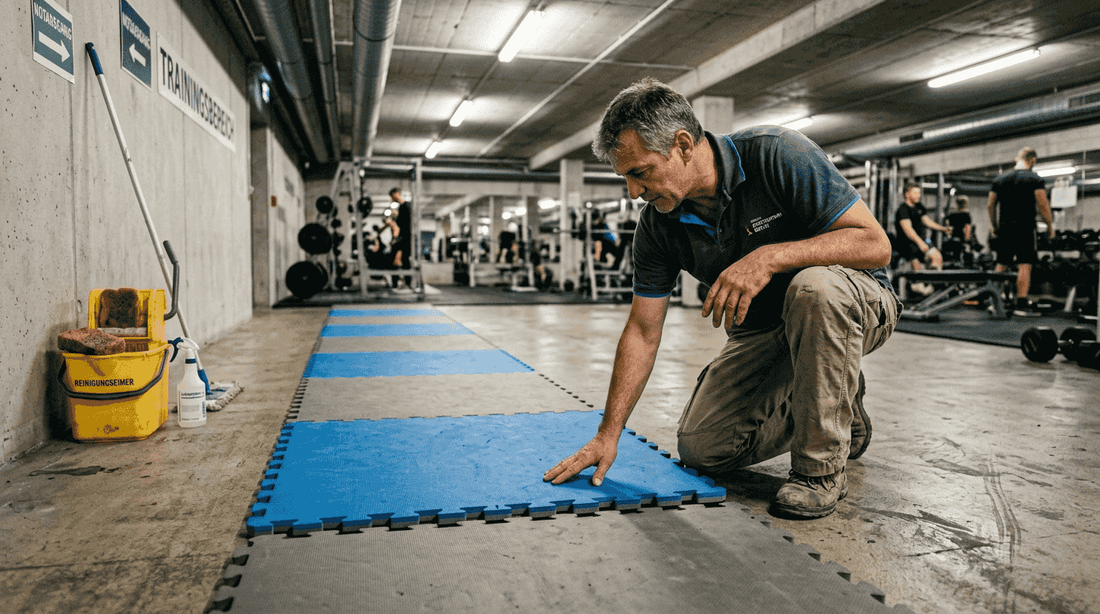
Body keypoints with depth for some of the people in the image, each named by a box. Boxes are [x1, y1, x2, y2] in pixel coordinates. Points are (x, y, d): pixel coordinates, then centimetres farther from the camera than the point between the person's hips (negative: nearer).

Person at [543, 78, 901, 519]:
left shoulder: (776, 154, -25)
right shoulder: (657, 224, -11)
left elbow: (875, 244, -26)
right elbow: (643, 333, -8)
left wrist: (770, 256, -39)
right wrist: (608, 434, -10)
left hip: (851, 305, -4)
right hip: (763, 331, 5)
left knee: (814, 285, -40)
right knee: (700, 448, -6)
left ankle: (822, 465, -19)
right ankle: (843, 417, 16)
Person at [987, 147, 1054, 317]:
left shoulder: (1000, 179, 11)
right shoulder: (1035, 179, -3)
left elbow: (991, 205, 12)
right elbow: (1043, 205, -9)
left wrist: (995, 227, 21)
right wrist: (1050, 225, 1)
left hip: (1004, 227, 5)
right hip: (1024, 227, -5)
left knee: (1001, 264, 12)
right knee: (1025, 265, -5)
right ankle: (1022, 305, -9)